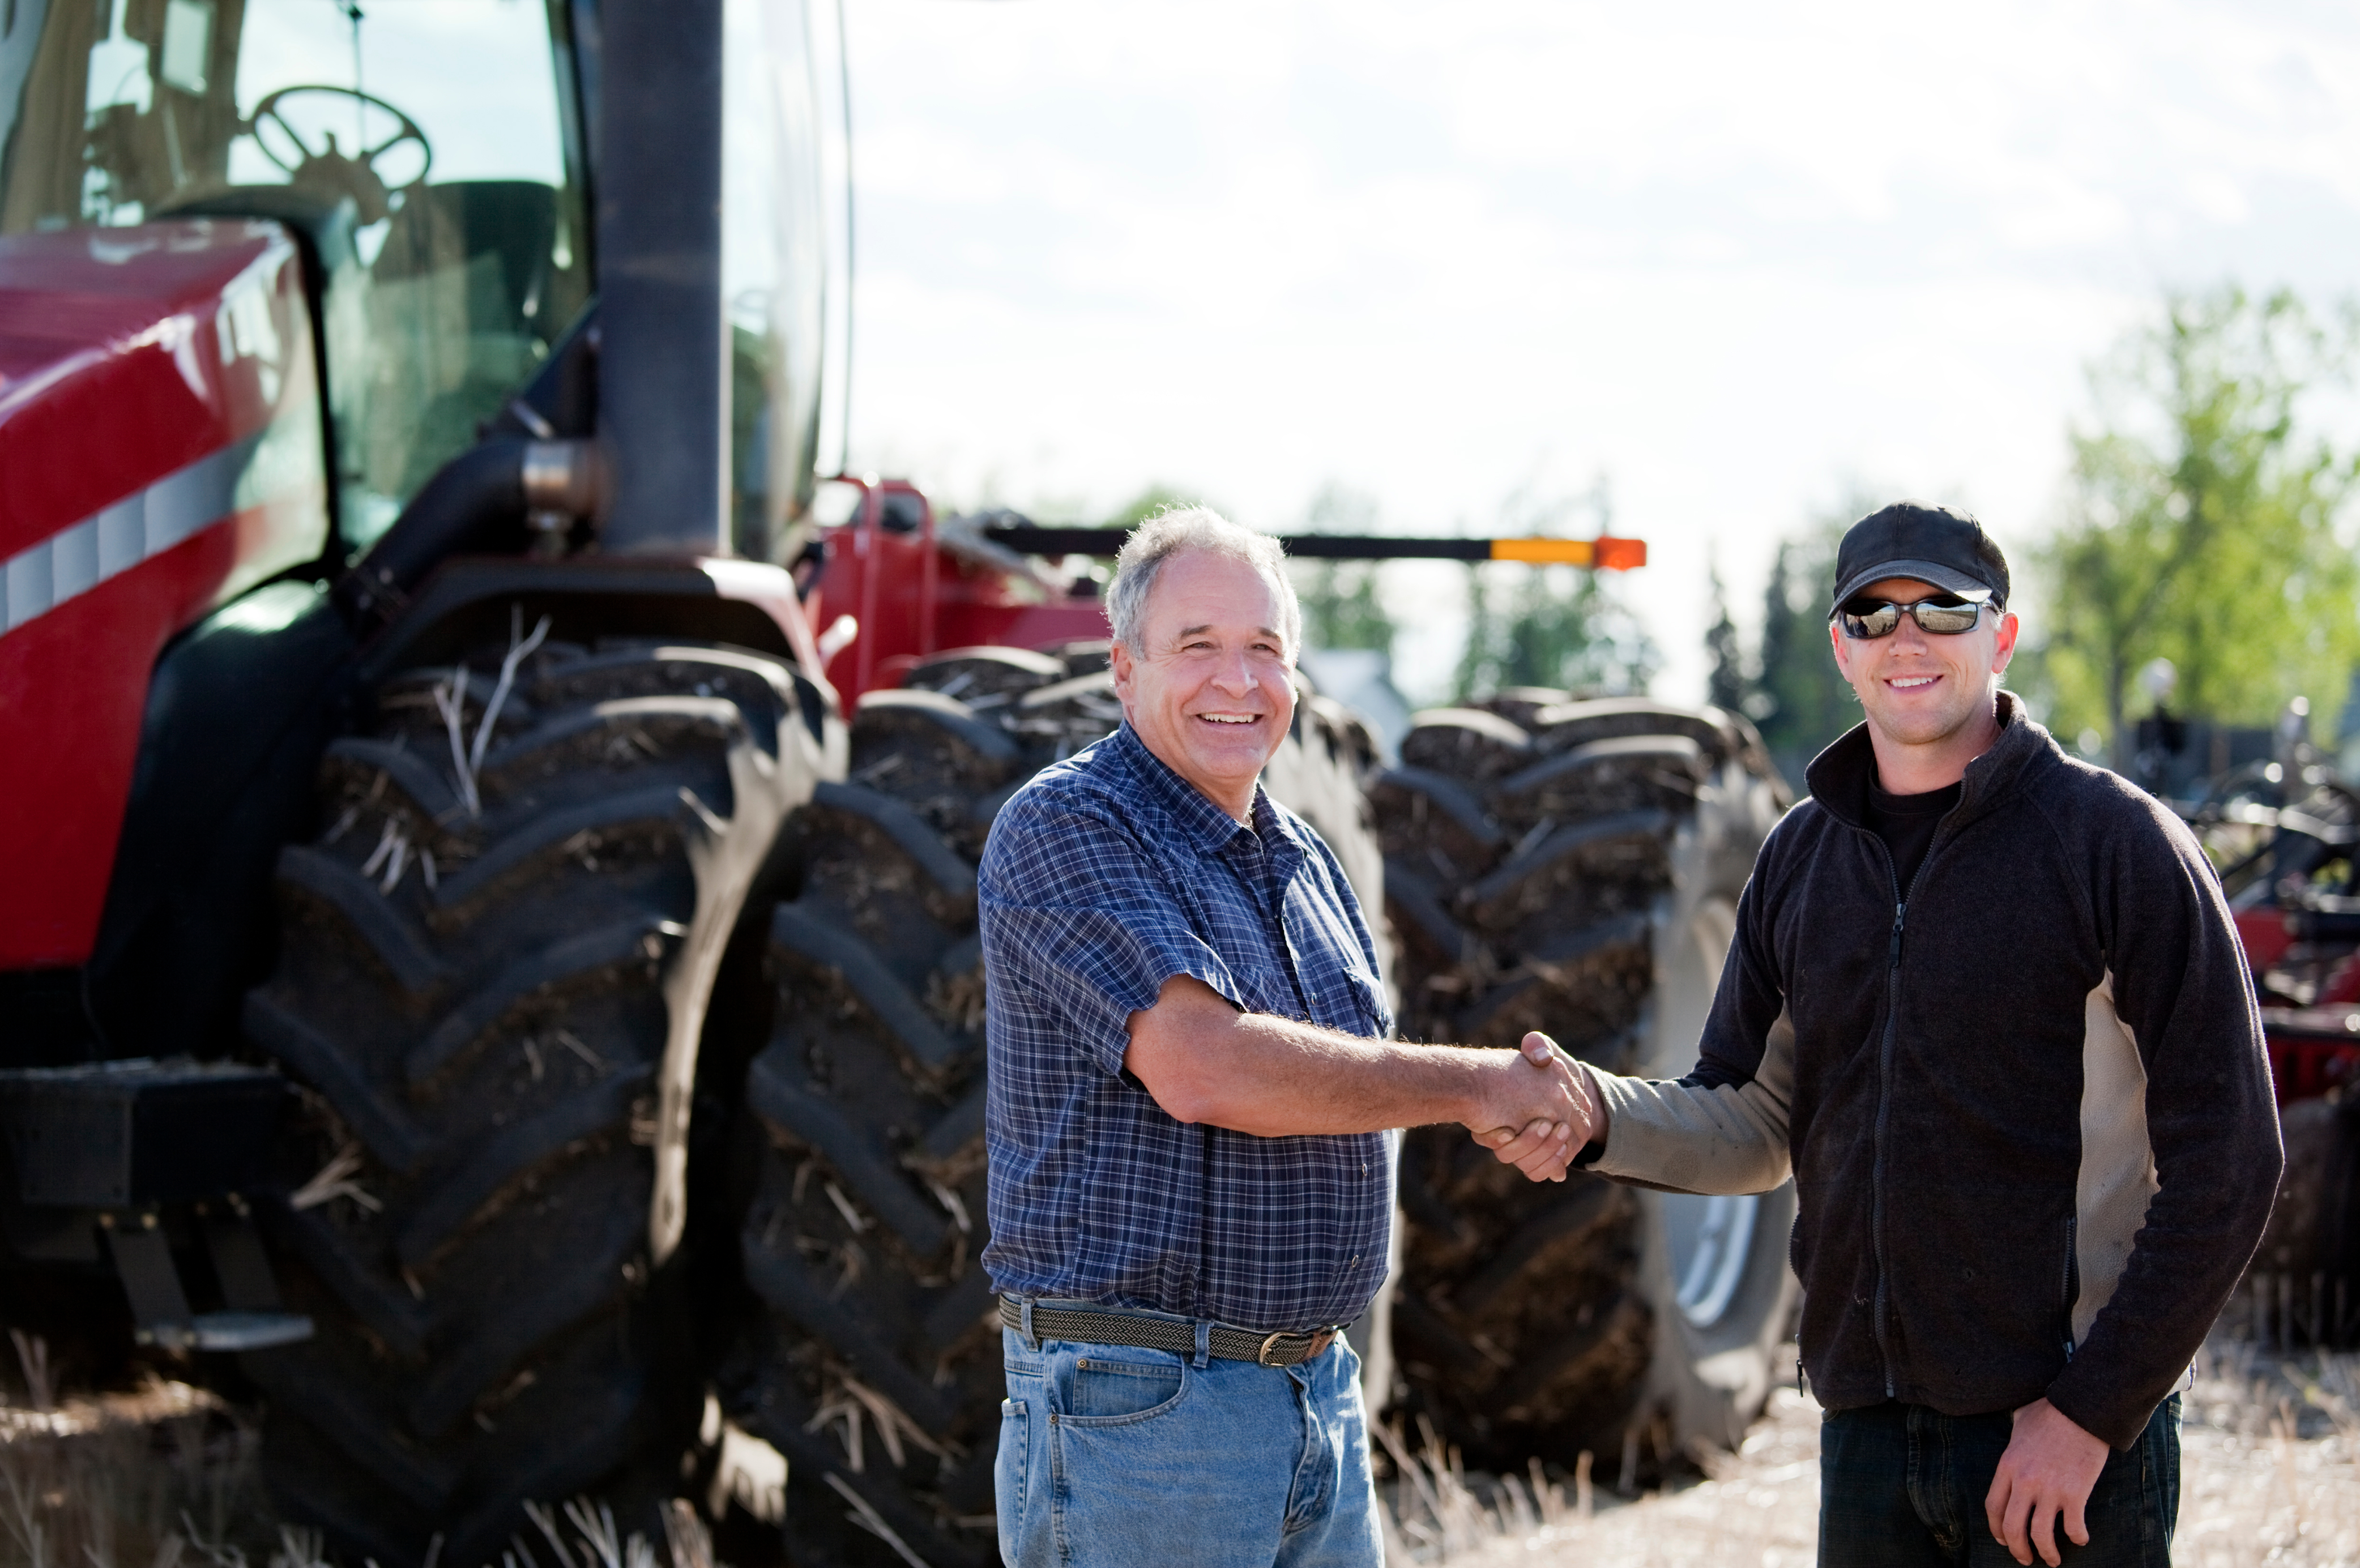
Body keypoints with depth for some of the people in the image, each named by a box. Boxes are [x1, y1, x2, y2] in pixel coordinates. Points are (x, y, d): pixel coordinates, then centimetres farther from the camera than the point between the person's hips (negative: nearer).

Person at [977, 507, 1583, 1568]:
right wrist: (1477, 1083, -14)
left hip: (1319, 1393, 8)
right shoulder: (1060, 830, -11)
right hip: (1136, 1403, -8)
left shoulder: (1298, 855, 16)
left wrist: (1514, 1115, -5)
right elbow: (1203, 1066, -23)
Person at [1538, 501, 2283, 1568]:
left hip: (2070, 1435, -5)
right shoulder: (1802, 858, 11)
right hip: (1867, 1430, 5)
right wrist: (1599, 1117, -7)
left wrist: (2091, 1412, -12)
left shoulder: (2117, 844, -6)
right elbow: (1755, 1120, 14)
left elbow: (2224, 1160, -9)